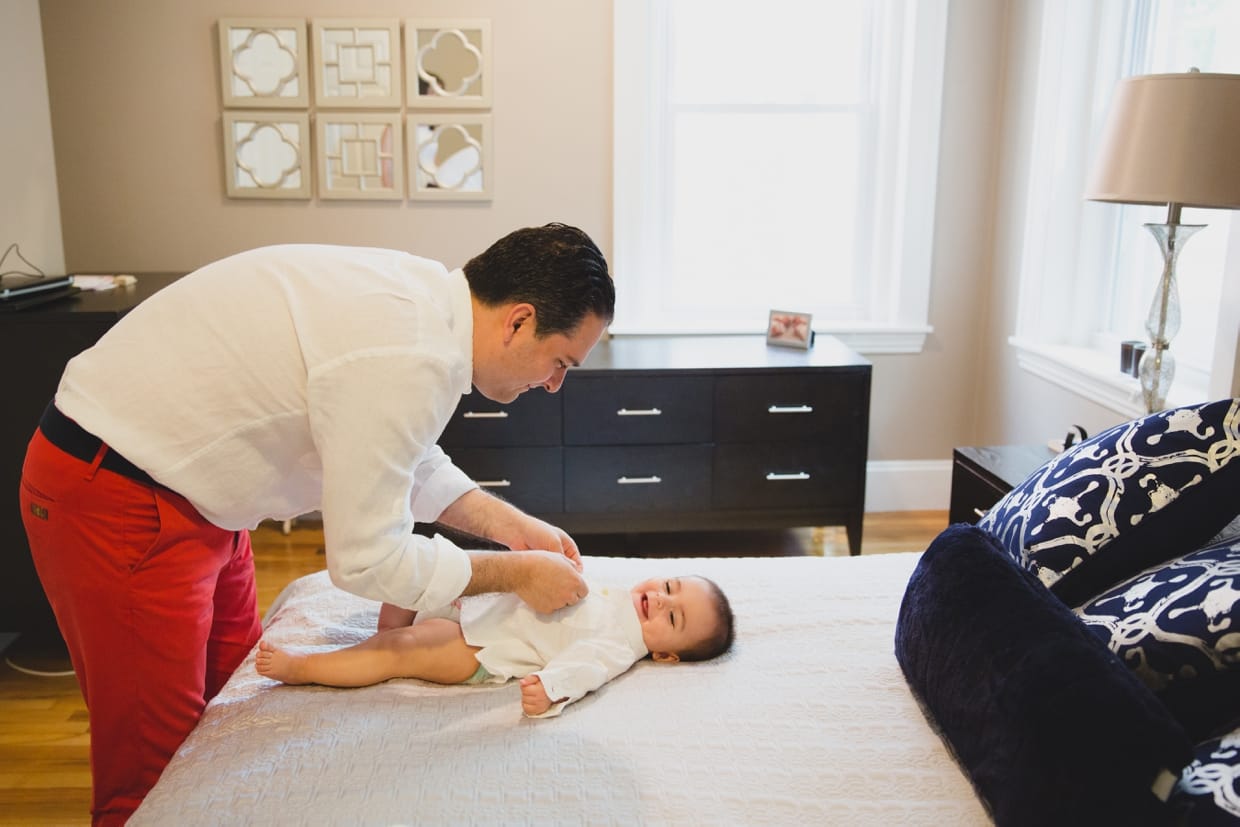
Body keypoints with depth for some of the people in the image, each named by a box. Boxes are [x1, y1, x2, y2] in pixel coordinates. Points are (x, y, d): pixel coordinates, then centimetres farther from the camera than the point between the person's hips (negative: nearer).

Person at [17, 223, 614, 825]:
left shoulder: (423, 296, -2)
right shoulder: (408, 362, -31)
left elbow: (410, 461, 13)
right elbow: (366, 560, -23)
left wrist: (509, 524, 5)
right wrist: (516, 574, -12)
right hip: (111, 501, -9)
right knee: (157, 759, 4)